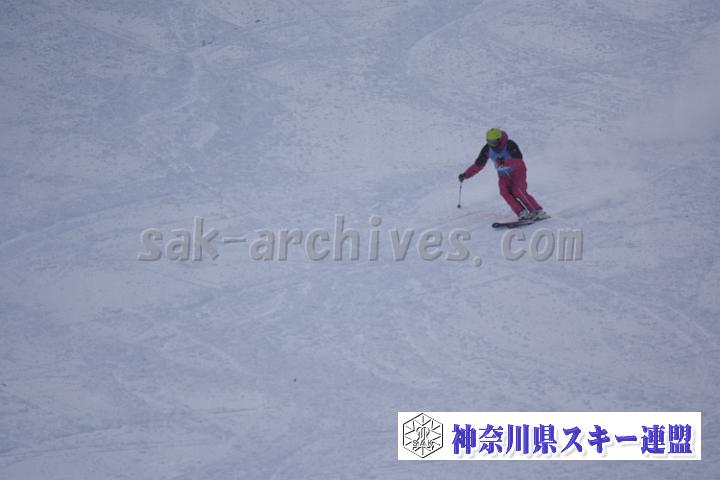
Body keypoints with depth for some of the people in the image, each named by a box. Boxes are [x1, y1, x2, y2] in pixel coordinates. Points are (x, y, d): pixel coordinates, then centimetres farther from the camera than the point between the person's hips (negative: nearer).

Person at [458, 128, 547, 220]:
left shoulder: (510, 145, -24)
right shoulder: (487, 149, -9)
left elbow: (519, 161, -32)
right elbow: (478, 165, 0)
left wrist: (505, 162, -47)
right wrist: (465, 175, -10)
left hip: (517, 171, -5)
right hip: (503, 175, 5)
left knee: (517, 190, -27)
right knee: (504, 191, -23)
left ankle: (538, 212, -19)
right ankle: (522, 213, -22)